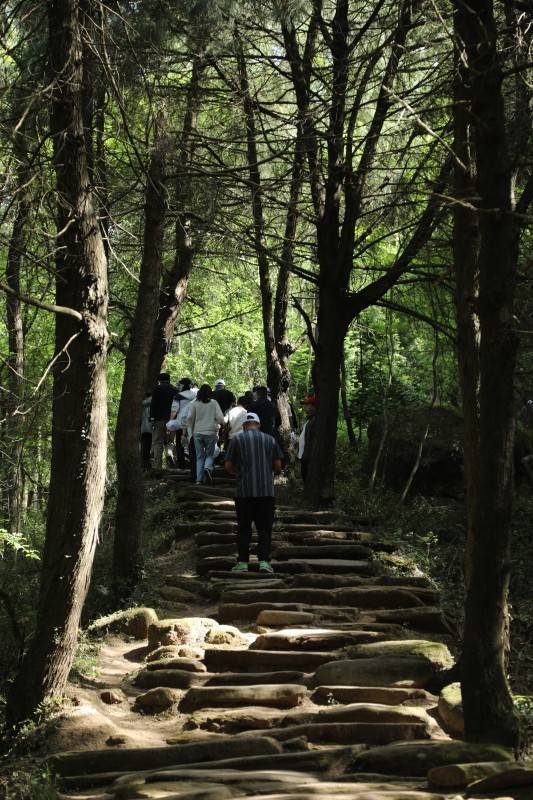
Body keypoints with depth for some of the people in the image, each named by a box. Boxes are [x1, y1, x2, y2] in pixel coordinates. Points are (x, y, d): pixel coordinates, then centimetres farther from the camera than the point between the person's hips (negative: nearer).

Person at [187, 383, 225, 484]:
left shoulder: (194, 404, -1)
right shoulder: (214, 403, -3)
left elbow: (190, 418, -4)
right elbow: (220, 418, -7)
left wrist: (191, 430, 10)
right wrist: (220, 424, 15)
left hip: (198, 433, 1)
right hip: (211, 433, -1)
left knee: (199, 456, 8)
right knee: (210, 454, 10)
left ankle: (199, 478, 2)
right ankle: (208, 468, -20)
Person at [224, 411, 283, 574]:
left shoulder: (237, 439, 2)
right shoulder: (270, 440, 8)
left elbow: (228, 466, 0)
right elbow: (278, 467, 7)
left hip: (244, 491, -1)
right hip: (266, 491, 1)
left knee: (244, 528, 7)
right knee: (264, 528, 5)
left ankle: (242, 563, 5)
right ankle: (264, 561, -3)